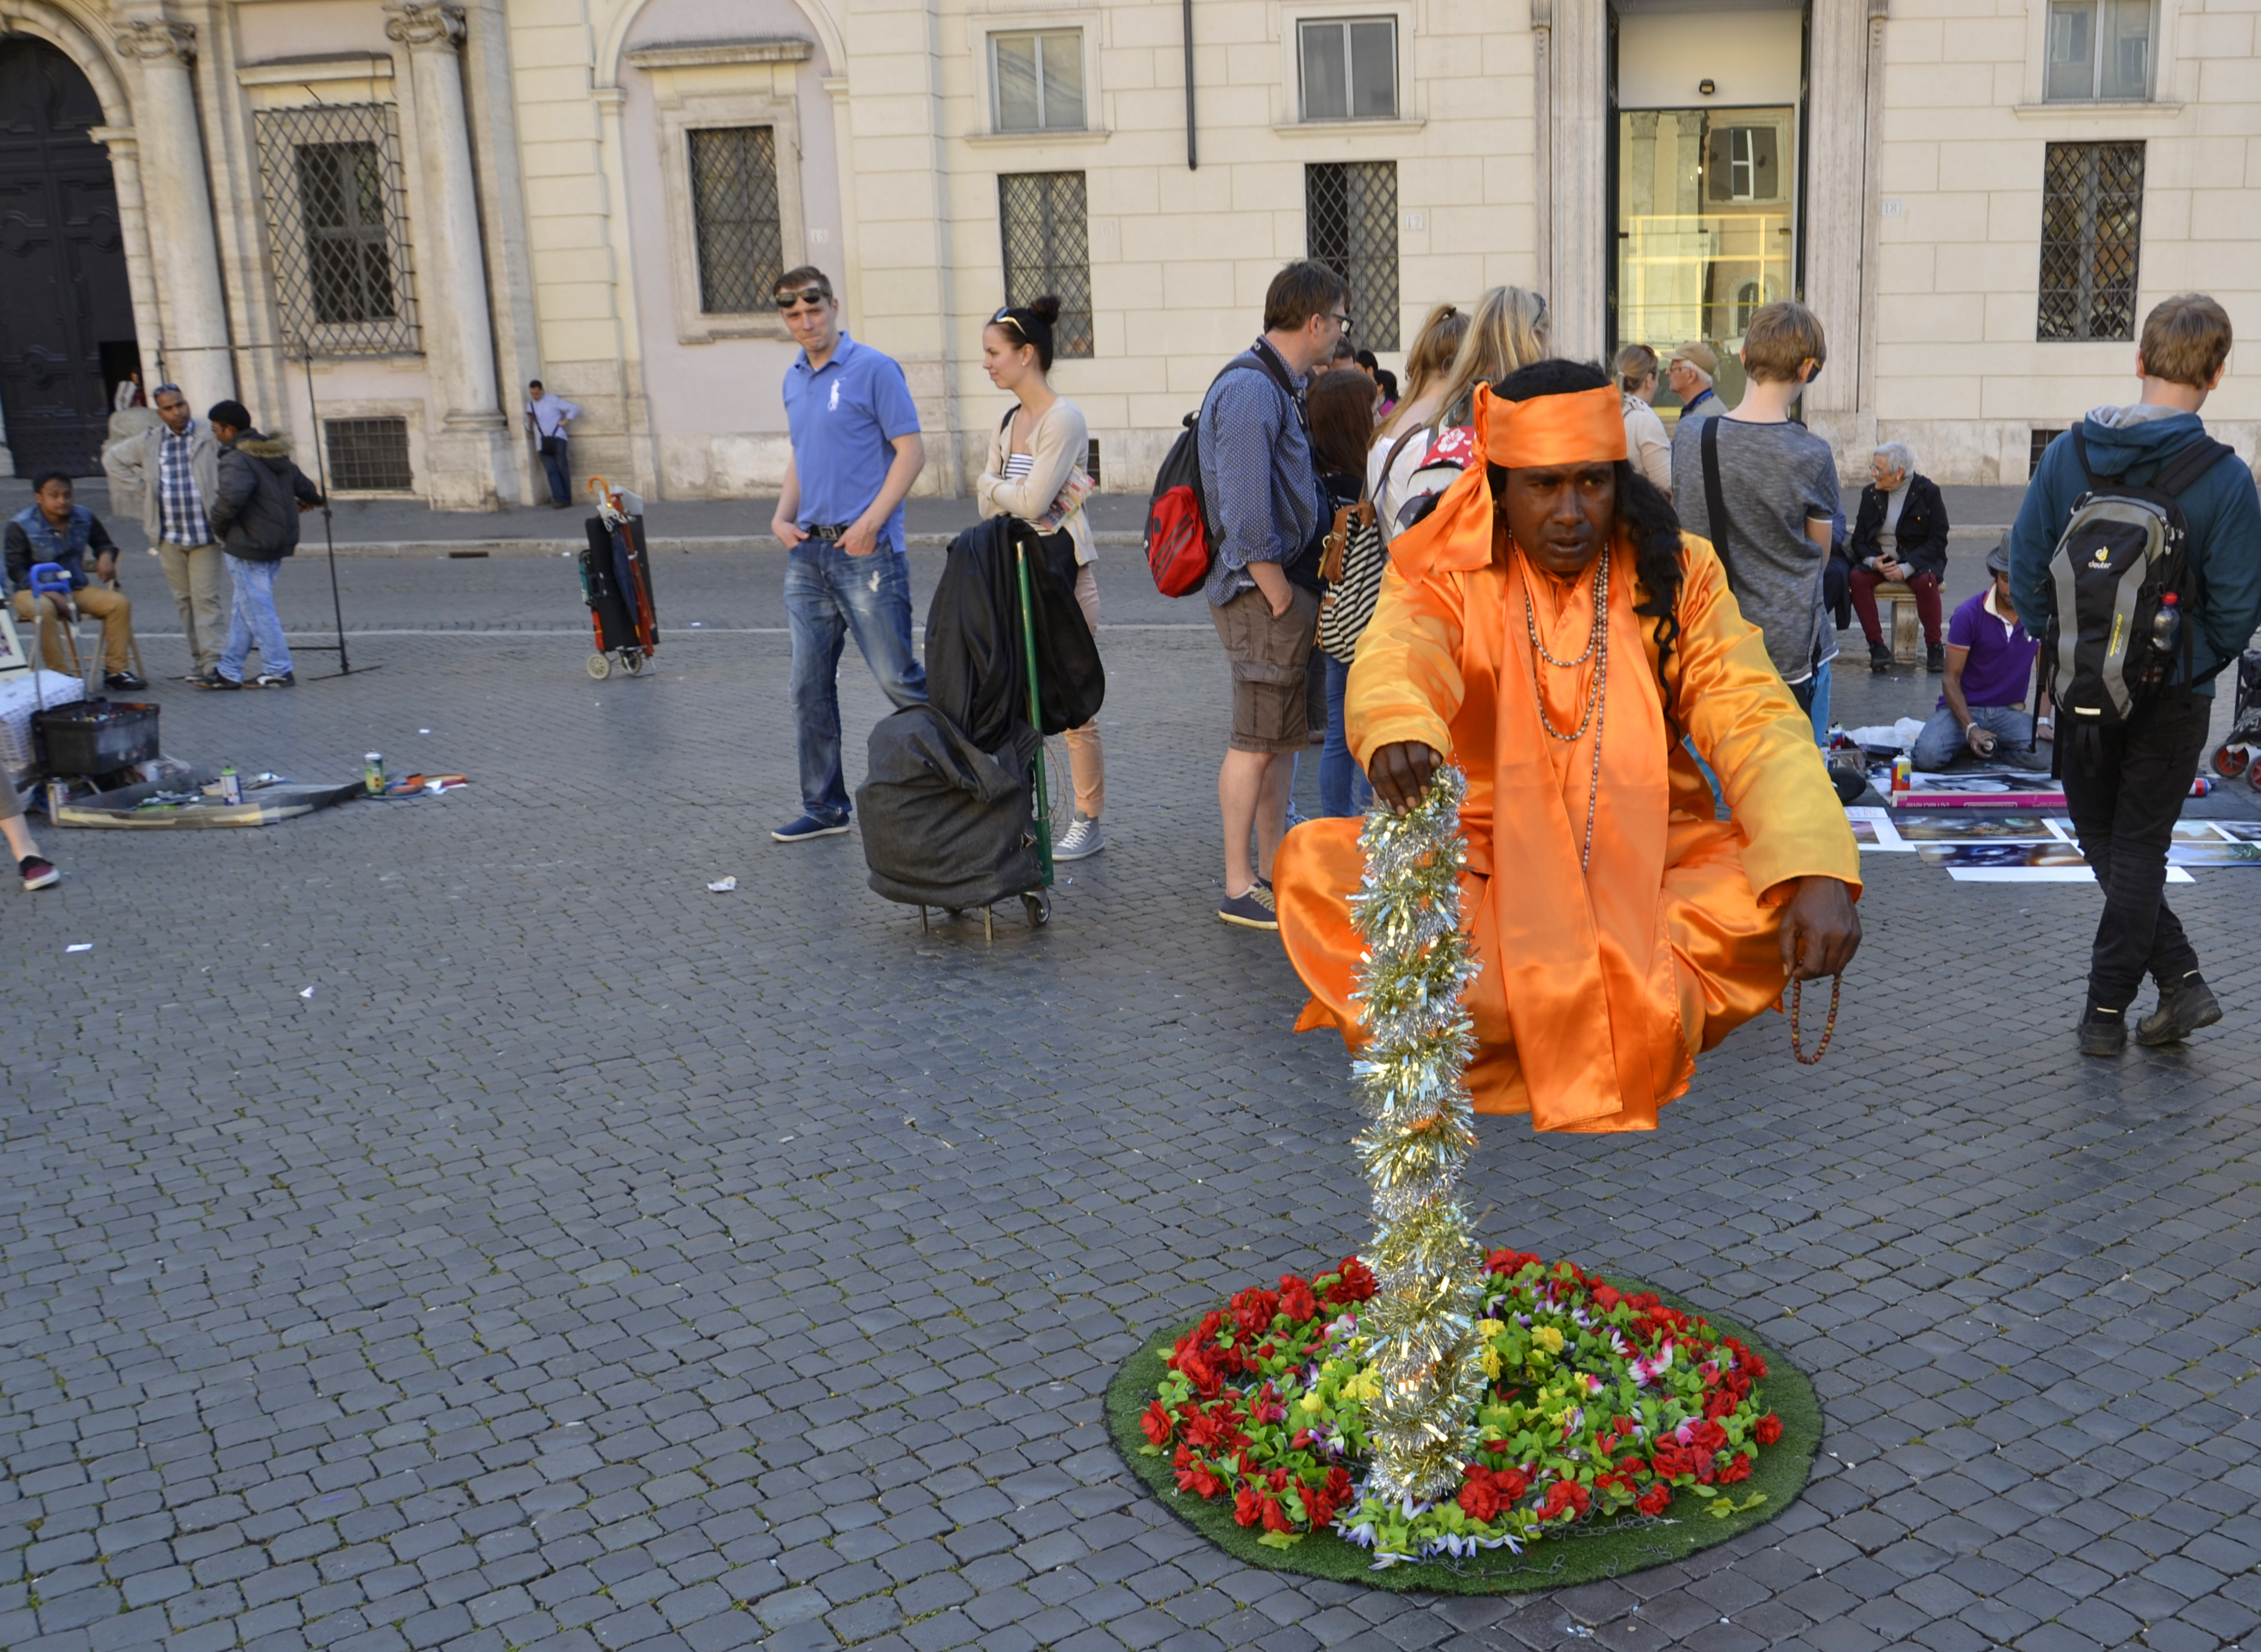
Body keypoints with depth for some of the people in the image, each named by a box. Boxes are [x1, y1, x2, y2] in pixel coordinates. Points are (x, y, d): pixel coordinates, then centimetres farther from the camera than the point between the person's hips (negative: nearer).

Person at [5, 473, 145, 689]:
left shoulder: (84, 517, 5)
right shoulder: (21, 526, -8)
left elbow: (104, 543, 21)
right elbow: (16, 569, -10)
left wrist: (106, 556, -6)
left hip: (76, 588, 5)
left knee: (119, 603, -18)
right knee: (44, 609, -40)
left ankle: (116, 669, -13)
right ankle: (59, 673, -35)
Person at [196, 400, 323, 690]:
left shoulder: (237, 460, -17)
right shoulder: (275, 454, 11)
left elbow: (231, 497, -33)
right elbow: (302, 485, 21)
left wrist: (220, 527, -16)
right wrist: (310, 499, 44)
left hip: (248, 547, -10)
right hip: (276, 544, 10)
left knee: (258, 610, 0)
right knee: (244, 609, 14)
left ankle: (278, 671, 5)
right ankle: (228, 671, 18)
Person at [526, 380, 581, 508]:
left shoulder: (553, 401, 4)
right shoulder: (530, 405, 17)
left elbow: (575, 410, 2)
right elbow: (529, 427, 20)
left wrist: (564, 421, -4)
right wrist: (530, 421, -2)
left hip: (557, 439, -3)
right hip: (542, 443, 3)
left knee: (562, 468, -4)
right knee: (551, 471, -8)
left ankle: (566, 499, 1)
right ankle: (559, 499, -14)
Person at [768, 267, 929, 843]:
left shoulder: (874, 370, -6)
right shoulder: (794, 381, 16)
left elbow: (911, 451, -10)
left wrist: (871, 521, -17)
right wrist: (782, 516, 8)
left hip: (866, 551, -7)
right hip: (807, 553, 7)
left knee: (897, 677, -6)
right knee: (810, 686, 8)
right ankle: (824, 806, 17)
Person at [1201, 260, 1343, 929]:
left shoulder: (1279, 387, 16)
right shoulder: (1250, 389, -17)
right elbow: (1246, 515, -22)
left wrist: (1296, 592, 14)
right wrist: (1282, 599, -18)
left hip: (1283, 583, 10)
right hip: (1262, 590, -10)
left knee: (1283, 737, 14)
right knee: (1257, 742, -4)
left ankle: (1271, 869, 23)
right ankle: (1240, 888, 3)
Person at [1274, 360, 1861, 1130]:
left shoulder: (1679, 573, 2)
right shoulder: (1444, 570, -2)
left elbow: (1755, 722, -8)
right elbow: (1398, 658, -24)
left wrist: (1817, 875, -27)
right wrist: (1396, 727, -51)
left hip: (1650, 868, 1)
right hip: (1482, 860, -1)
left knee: (1784, 890, -28)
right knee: (1313, 864, -27)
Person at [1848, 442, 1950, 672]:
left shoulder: (1928, 492, -5)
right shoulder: (1870, 494, 6)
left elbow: (1938, 540, -9)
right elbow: (1859, 538, 6)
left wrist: (1907, 568, -22)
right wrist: (1873, 561, -17)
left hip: (1919, 560, -3)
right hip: (1879, 559, 3)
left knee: (1926, 581, -35)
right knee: (1857, 577, -28)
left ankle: (1933, 647, -19)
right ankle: (1877, 645, -23)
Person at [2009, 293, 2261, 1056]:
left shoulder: (2067, 452, -5)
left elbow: (2025, 565, -2)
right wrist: (2198, 664, 8)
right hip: (2172, 696, -1)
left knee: (2109, 846, 17)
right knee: (2140, 849, 10)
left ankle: (2181, 979, 13)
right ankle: (2107, 1008, 13)